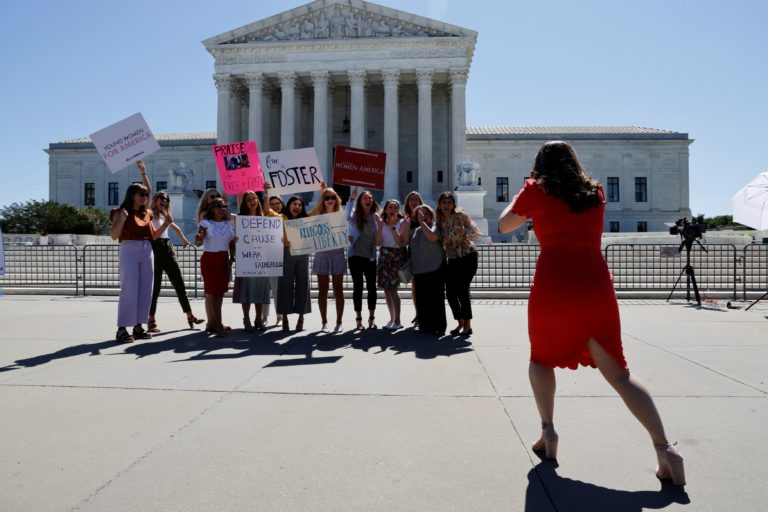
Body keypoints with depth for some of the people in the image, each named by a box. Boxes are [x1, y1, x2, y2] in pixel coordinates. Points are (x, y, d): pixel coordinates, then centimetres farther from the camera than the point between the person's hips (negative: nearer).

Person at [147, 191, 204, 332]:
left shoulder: (165, 215, 20)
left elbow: (176, 228, 36)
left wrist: (184, 240, 40)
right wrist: (166, 224, -19)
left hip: (168, 249, 7)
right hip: (156, 250, -7)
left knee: (179, 284, 3)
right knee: (155, 287, -5)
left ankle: (190, 316, 4)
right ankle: (151, 321, 2)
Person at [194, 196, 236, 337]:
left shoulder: (229, 224, 8)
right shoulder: (205, 223, -5)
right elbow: (198, 243, -11)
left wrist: (231, 259, 0)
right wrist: (198, 240, -34)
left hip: (224, 259, 5)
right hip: (209, 259, -5)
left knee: (220, 291, 7)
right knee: (211, 291, -3)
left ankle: (213, 323, 18)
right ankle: (217, 325, 0)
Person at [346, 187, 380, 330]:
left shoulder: (375, 217, 5)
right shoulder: (354, 215, -2)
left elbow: (378, 238, 10)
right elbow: (346, 216, -26)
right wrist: (352, 196, -31)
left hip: (370, 257, 2)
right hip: (355, 256, -2)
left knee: (371, 287, 4)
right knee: (358, 287, 2)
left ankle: (372, 318, 14)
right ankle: (359, 319, 10)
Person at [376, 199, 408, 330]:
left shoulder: (403, 222, -6)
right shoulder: (382, 222, 5)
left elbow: (400, 242, -14)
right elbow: (378, 242, -4)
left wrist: (392, 227, -20)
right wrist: (380, 226, -12)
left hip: (398, 256, -5)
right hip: (384, 255, 5)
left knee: (391, 288, -12)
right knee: (386, 288, 6)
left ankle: (397, 321, -3)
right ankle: (392, 319, 19)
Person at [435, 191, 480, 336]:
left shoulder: (461, 215, -7)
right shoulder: (440, 220, 7)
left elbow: (476, 233, -12)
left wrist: (465, 232, -32)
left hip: (468, 257, -5)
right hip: (452, 260, 5)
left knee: (462, 290, -14)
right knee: (450, 293, 0)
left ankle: (468, 325, -2)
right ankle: (461, 323, 17)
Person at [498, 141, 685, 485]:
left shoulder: (537, 189, 5)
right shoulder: (595, 192, 15)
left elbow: (504, 226, 15)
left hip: (552, 290, -3)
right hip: (597, 289, 3)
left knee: (542, 358, 21)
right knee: (617, 371, 10)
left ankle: (547, 429, 8)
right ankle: (664, 448, -3)